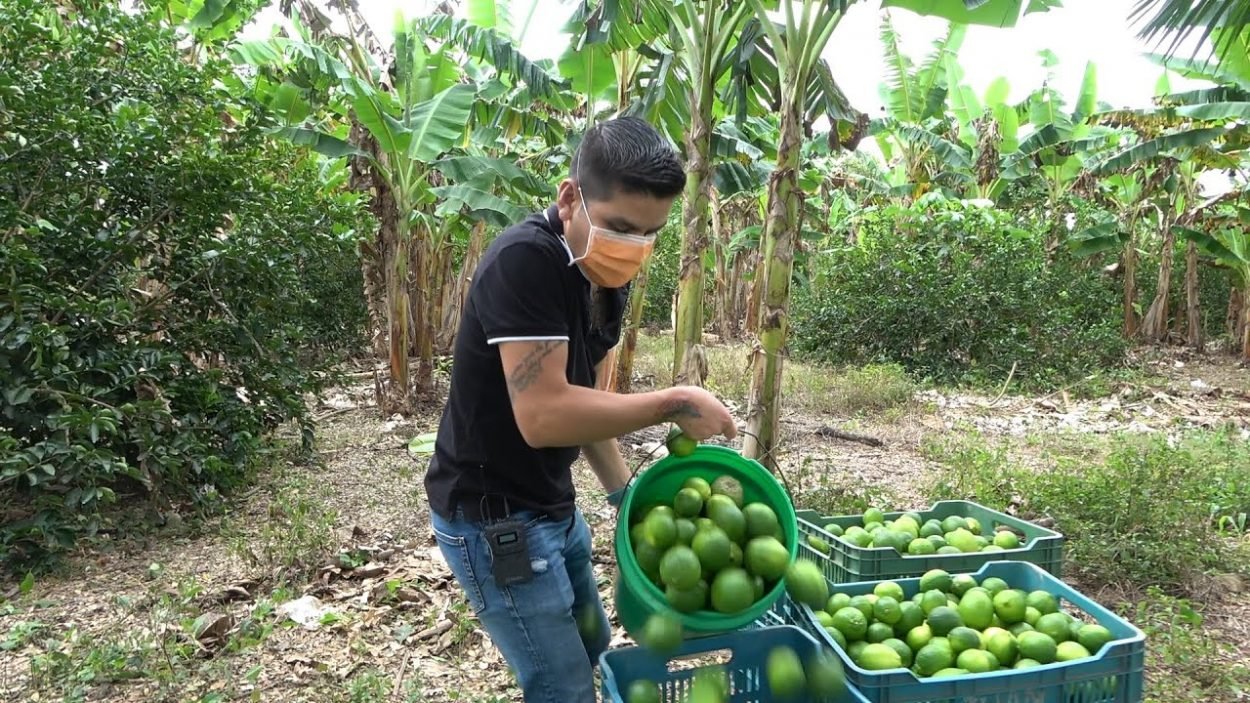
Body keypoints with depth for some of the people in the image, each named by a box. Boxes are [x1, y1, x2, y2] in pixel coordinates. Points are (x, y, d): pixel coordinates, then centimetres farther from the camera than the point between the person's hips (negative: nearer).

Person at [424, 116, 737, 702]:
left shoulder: (605, 275, 3)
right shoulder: (524, 262, -25)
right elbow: (543, 414, -33)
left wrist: (624, 494, 8)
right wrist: (674, 404, -26)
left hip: (553, 507, 9)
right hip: (492, 518, -9)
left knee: (593, 649, 24)